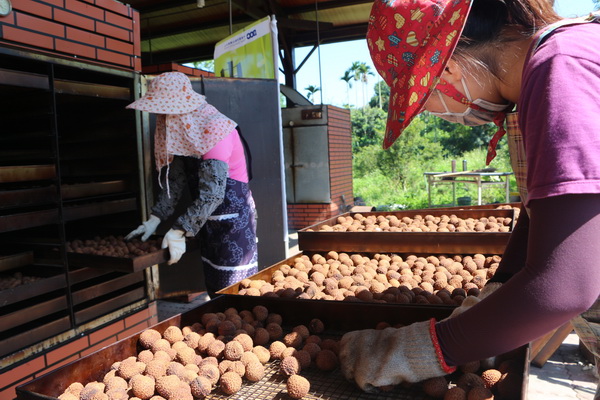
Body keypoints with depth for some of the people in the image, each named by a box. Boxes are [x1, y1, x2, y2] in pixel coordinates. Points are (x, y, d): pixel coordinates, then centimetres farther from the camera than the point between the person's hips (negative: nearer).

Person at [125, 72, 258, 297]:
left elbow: (212, 194, -26)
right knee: (215, 289, 15)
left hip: (233, 217, -8)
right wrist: (154, 219, 1)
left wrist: (179, 232, -26)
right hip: (210, 221, 8)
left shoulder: (213, 129, -22)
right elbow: (175, 181, 8)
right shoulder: (181, 132, 4)